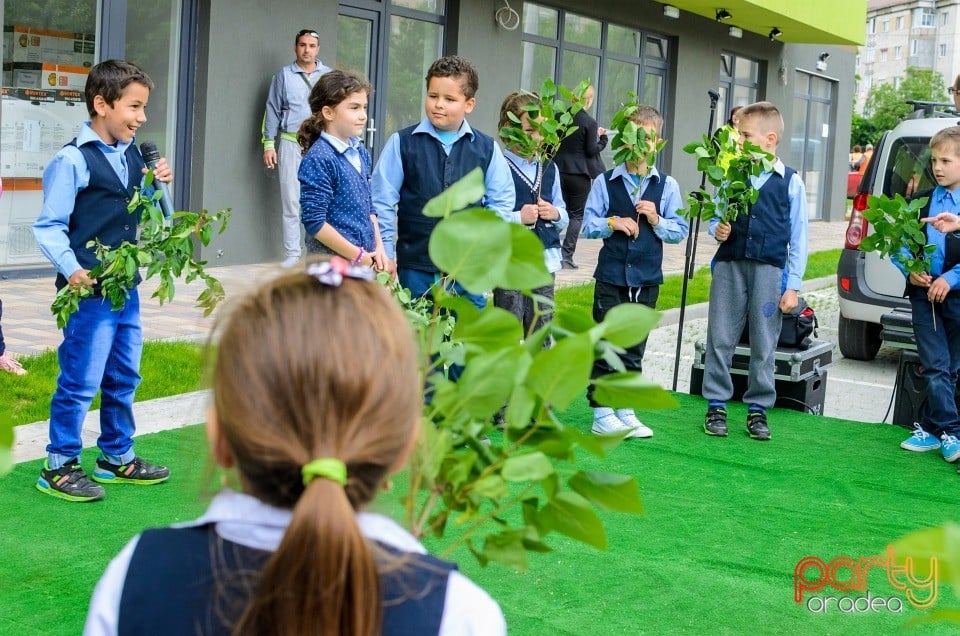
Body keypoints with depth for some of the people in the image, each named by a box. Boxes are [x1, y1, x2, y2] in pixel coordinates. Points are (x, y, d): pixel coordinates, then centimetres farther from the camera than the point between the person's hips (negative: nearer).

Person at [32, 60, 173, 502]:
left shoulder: (131, 155, 9)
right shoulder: (73, 160, -14)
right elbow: (48, 227, -13)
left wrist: (155, 186, 3)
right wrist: (72, 270, -25)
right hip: (88, 291, -8)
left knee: (123, 378, 17)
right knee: (80, 382, -1)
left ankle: (117, 457, 31)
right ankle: (58, 468, 12)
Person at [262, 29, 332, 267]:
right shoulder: (284, 75, 9)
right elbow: (273, 111, 10)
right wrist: (269, 143, 3)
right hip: (291, 143, 0)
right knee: (291, 201, 1)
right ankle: (292, 254, 7)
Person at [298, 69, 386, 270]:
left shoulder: (361, 153, 11)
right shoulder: (318, 160, -14)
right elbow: (314, 222, -17)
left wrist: (379, 248, 6)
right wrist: (358, 255, -13)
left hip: (366, 259, 8)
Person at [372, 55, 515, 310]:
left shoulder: (487, 148, 6)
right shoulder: (402, 143, 2)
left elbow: (500, 205, 10)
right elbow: (382, 203, 3)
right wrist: (386, 257, -1)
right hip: (415, 267, -1)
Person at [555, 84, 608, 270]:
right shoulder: (590, 123, -12)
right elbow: (591, 151, -10)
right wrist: (602, 138, 6)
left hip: (560, 169, 4)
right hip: (579, 173, -4)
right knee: (577, 214, 5)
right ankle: (567, 255, -2)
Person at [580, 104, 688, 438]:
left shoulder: (667, 185, 4)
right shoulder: (605, 182, 2)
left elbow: (680, 231, 2)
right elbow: (589, 225, 0)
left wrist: (656, 220, -14)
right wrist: (613, 223, -17)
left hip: (647, 279, 1)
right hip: (611, 276, -1)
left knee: (634, 348, 9)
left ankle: (625, 410, 19)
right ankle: (602, 413, 6)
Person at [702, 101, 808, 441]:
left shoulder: (791, 182, -1)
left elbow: (798, 238, 1)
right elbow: (715, 214, 16)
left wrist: (793, 286, -2)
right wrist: (717, 228, -8)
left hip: (769, 270, -1)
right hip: (730, 264, 2)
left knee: (763, 345, 5)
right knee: (720, 339, 4)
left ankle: (758, 410, 17)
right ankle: (716, 406, 14)